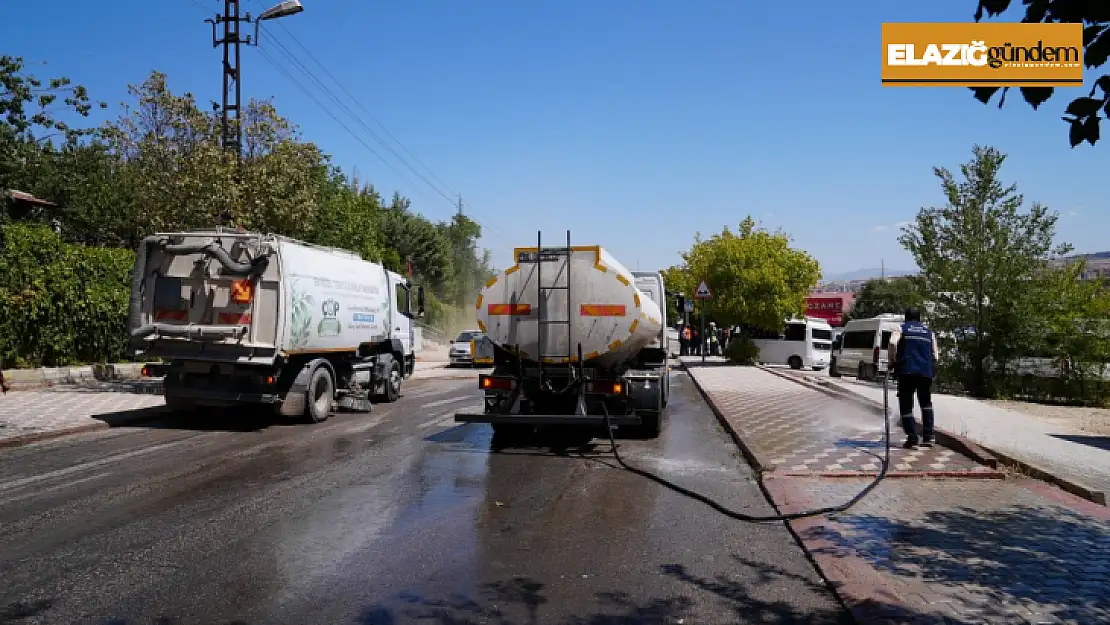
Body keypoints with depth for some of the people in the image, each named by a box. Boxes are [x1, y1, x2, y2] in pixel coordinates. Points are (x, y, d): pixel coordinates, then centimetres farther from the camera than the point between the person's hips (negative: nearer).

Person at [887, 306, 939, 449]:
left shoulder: (901, 329, 9)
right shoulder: (929, 332, 19)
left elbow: (892, 343, -12)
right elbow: (935, 354, 13)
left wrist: (891, 362, -1)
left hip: (906, 371, -3)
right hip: (926, 372, 3)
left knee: (906, 405, 2)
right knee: (926, 404, 21)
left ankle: (912, 439, -6)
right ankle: (928, 437, 15)